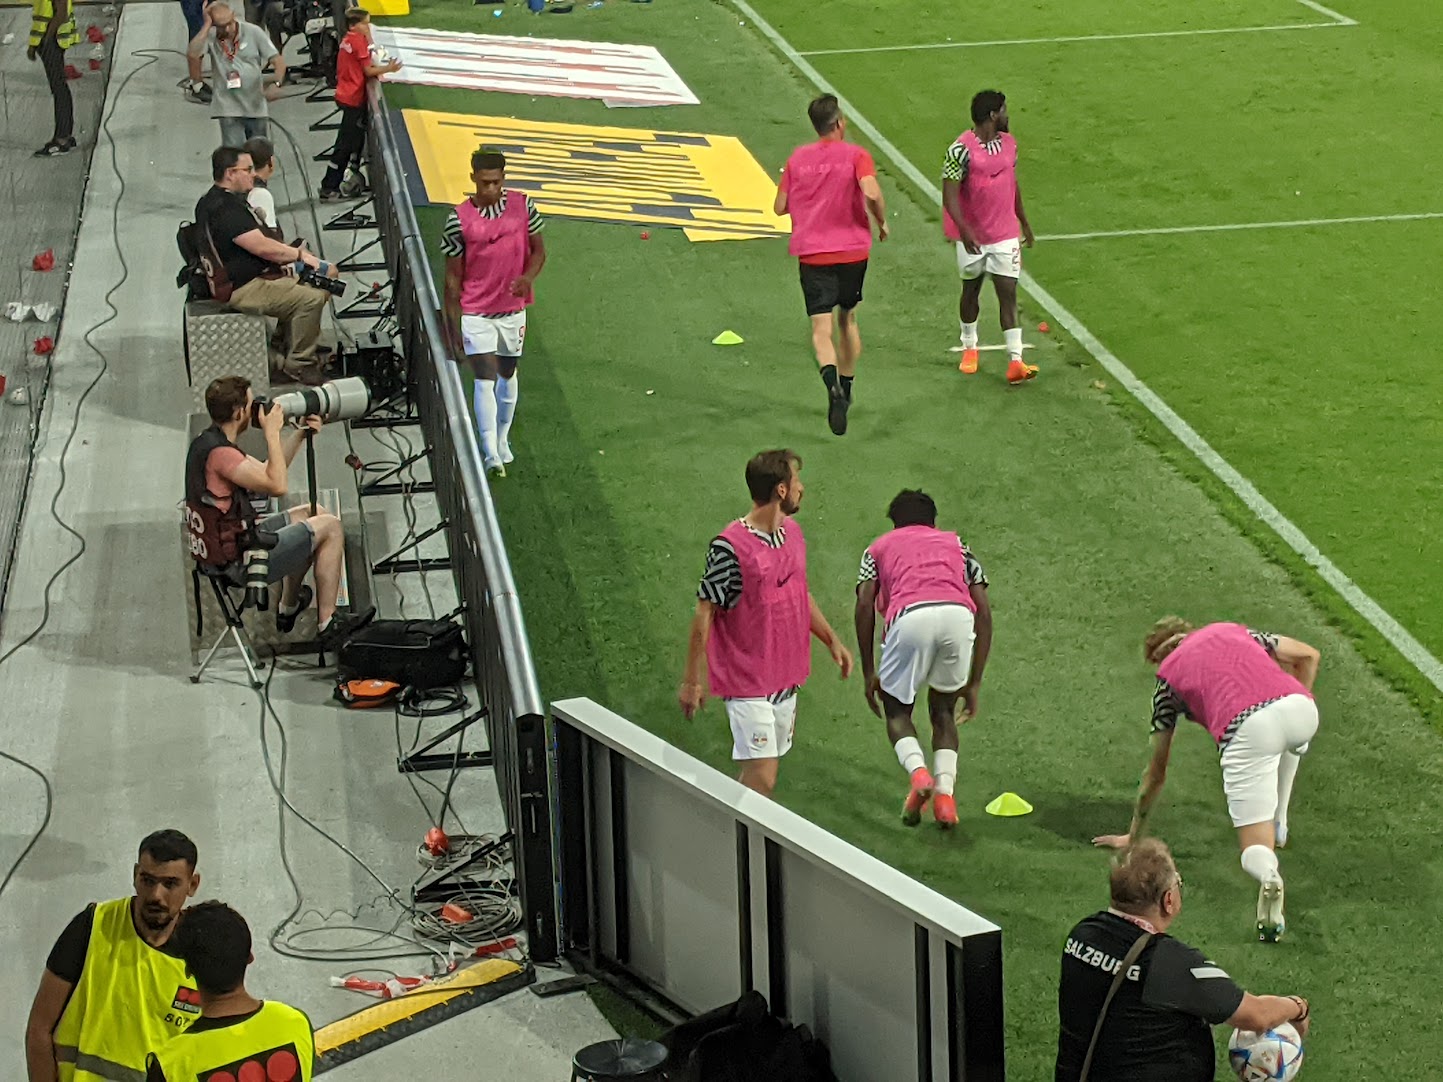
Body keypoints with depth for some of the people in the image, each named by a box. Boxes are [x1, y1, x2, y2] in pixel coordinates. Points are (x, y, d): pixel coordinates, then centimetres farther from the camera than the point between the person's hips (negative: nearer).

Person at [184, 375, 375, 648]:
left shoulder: (204, 442, 8)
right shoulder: (219, 453, -26)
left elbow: (267, 473, 17)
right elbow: (278, 485, -27)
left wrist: (300, 434, 9)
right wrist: (272, 433, -18)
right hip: (237, 562, -10)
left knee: (316, 515, 26)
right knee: (330, 527, 0)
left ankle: (288, 608, 37)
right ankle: (326, 624, 4)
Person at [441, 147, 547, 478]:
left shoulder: (522, 205, -4)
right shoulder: (459, 220, -11)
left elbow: (538, 251, 5)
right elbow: (453, 277, -5)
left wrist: (528, 277, -17)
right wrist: (453, 326, -6)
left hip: (513, 309, 3)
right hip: (475, 312, -3)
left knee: (507, 374, 17)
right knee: (485, 379, -12)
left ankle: (503, 441, 35)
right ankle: (490, 454, -16)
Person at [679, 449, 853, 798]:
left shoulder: (793, 532, 7)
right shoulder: (730, 546, -17)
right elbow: (704, 614, -12)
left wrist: (832, 639, 19)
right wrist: (691, 681, -10)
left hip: (785, 678, 8)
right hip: (748, 684, -8)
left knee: (758, 772, 11)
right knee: (762, 778, -12)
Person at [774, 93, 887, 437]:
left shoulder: (797, 158, 4)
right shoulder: (855, 155, -6)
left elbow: (780, 207, 7)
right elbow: (872, 192, -22)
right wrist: (882, 222, -4)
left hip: (812, 254, 0)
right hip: (852, 250, 0)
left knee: (822, 329, -6)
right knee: (848, 319, 22)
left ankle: (833, 386, -32)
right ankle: (846, 389, 31)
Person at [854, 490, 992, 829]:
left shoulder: (879, 547, 32)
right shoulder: (955, 544, 36)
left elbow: (865, 605, 14)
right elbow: (983, 610, 25)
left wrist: (869, 673, 18)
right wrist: (974, 682, 28)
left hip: (910, 616, -2)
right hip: (958, 614, 2)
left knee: (897, 711, 18)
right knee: (943, 711, 23)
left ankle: (918, 772, -10)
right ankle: (945, 794, 5)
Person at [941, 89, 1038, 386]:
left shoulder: (1008, 143, 5)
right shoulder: (961, 150, -16)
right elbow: (949, 196, -21)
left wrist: (1024, 222, 24)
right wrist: (964, 230, -33)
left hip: (1005, 234, 4)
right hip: (972, 237, -4)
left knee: (1008, 294, -4)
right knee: (971, 290, 14)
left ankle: (1015, 361, -10)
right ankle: (969, 347, 35)